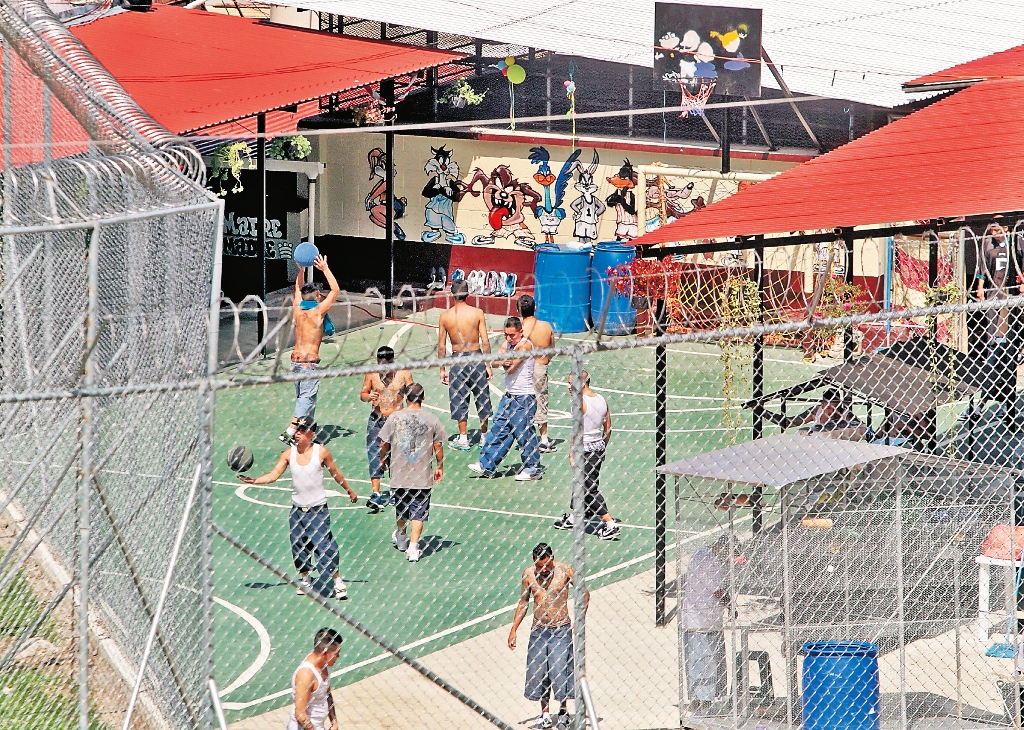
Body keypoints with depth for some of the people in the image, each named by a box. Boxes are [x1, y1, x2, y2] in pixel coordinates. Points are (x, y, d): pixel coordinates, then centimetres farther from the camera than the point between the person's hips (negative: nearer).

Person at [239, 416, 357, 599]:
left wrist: (349, 491, 17)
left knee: (323, 545, -10)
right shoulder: (288, 454, -3)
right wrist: (254, 481, -26)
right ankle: (304, 579, 29)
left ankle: (338, 582, 2)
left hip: (318, 509, -3)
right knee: (299, 546, 9)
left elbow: (335, 473, 6)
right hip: (297, 509, 3)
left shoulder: (321, 452, -8)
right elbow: (273, 475, -10)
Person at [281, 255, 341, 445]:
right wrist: (325, 269, -7)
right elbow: (335, 290, -8)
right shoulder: (317, 312, -12)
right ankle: (289, 432, -18)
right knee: (307, 397, -7)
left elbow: (298, 288, 24)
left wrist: (301, 270, 18)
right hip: (310, 360, -7)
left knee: (302, 397, 15)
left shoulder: (298, 310, 5)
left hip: (296, 359, 7)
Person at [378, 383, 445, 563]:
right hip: (423, 476, -2)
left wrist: (382, 460, 20)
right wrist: (440, 467, 16)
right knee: (418, 513, 2)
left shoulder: (394, 417, -5)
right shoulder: (432, 420, -6)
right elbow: (438, 446, 0)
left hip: (399, 475, 2)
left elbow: (384, 444, 1)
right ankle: (413, 547, -8)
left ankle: (401, 537, 44)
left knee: (401, 509, 22)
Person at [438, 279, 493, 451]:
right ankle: (484, 435, 24)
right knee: (481, 396, 14)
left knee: (459, 399, 8)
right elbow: (485, 342, -7)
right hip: (476, 358, 0)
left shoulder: (445, 316, -5)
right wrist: (488, 364, 1)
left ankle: (463, 438, 9)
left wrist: (442, 369, 7)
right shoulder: (477, 313, -8)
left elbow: (441, 346, -1)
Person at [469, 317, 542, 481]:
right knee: (498, 431, 9)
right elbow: (495, 361, -4)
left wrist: (508, 363, 0)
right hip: (509, 396, 8)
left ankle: (532, 469, 9)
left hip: (524, 398, -8)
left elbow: (511, 368, -19)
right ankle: (486, 465, 14)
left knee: (524, 433, -3)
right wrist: (503, 361, -23)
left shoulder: (525, 345, -15)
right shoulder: (507, 344, 9)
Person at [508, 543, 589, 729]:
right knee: (537, 673, 4)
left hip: (561, 630, -3)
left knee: (560, 670, -7)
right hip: (538, 630, 3)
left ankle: (563, 712, 11)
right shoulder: (528, 574, 0)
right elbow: (523, 602, 12)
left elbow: (585, 593, 2)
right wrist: (513, 630, 9)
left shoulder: (565, 571, -8)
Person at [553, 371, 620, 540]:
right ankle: (573, 517, 35)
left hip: (585, 449, -8)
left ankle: (610, 525, -9)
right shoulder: (602, 400, 6)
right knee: (581, 484, 21)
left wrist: (571, 453, -13)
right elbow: (608, 429, 11)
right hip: (599, 447, 8)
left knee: (590, 489, -4)